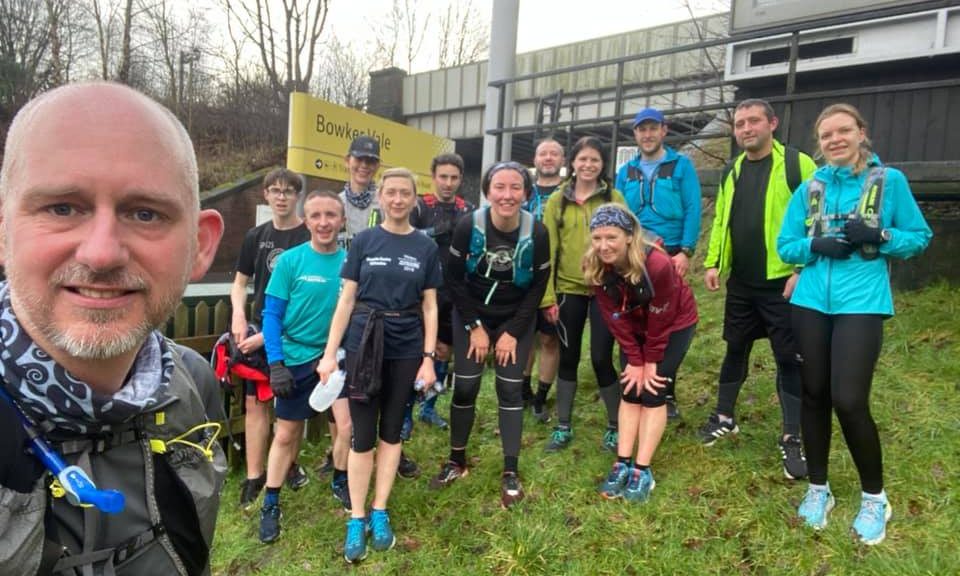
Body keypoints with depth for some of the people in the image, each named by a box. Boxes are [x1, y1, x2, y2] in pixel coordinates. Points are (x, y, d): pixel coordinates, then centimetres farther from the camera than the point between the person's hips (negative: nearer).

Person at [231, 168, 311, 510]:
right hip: (257, 329, 4)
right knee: (254, 403, 3)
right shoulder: (256, 236, 7)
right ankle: (254, 476, 12)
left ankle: (289, 464, 29)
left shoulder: (309, 238, -8)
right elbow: (240, 282, 15)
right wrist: (239, 314, -6)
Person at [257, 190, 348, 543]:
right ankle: (271, 504, 30)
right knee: (287, 434, 11)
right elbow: (272, 314, -6)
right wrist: (276, 362, -13)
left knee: (348, 425, -10)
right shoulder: (290, 261, -9)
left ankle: (340, 482, 21)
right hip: (297, 358, 0)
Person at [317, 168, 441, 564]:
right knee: (363, 434, 3)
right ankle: (356, 519, 18)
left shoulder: (426, 247, 3)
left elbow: (429, 307, 3)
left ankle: (380, 513, 26)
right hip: (364, 344, -1)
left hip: (406, 348, 1)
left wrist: (429, 358, -2)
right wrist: (329, 353, -4)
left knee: (391, 430, 12)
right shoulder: (363, 241, 1)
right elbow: (346, 300, 0)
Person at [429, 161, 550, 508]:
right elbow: (453, 278, -10)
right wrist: (475, 326, -10)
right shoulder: (468, 227, -19)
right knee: (465, 386, 2)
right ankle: (456, 461, 21)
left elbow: (537, 287, -9)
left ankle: (511, 472, 11)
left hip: (516, 321, 0)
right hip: (470, 316, 0)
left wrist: (513, 332, -10)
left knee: (510, 389, 0)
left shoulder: (537, 233, -17)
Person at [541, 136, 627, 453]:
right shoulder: (557, 200, 5)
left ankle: (616, 426, 21)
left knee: (601, 357, 0)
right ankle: (563, 426, 25)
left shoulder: (613, 197, 2)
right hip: (568, 289, 2)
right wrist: (548, 296, -1)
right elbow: (548, 249, 3)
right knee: (568, 357, 10)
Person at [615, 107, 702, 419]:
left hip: (669, 254, -3)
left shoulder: (681, 165, 1)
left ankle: (667, 395, 17)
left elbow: (692, 210, -6)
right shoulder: (626, 171, 11)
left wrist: (686, 251, -16)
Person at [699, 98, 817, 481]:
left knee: (789, 358, 3)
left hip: (783, 282, -5)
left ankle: (791, 438, 16)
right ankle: (724, 417, 31)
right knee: (736, 349, 15)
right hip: (741, 283, 6)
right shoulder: (732, 172, 12)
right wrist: (713, 263, 5)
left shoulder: (797, 164, -8)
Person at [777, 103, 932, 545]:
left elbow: (920, 237, 4)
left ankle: (874, 497, 16)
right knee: (814, 395, 9)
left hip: (861, 304, -3)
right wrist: (817, 246, -12)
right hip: (810, 302, 3)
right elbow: (785, 245, 8)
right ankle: (818, 489, 26)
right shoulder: (811, 187, 9)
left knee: (849, 401, -9)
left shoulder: (889, 180, 2)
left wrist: (879, 236, -14)